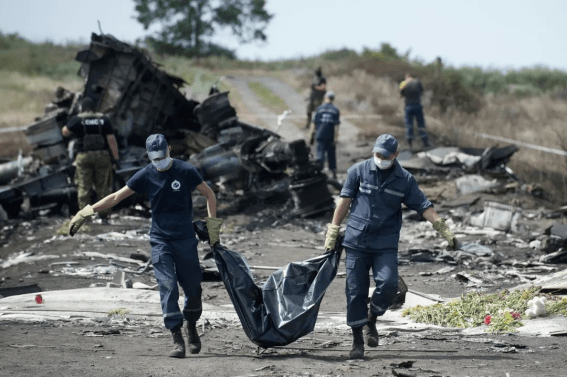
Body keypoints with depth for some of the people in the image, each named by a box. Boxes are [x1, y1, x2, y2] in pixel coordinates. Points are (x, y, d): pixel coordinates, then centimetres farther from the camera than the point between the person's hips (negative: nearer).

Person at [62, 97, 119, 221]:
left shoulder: (77, 119, -1)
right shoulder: (104, 119, 4)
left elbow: (65, 132, 9)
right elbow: (111, 139, -1)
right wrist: (116, 158, 0)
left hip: (83, 156, -2)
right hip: (101, 155, 2)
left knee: (84, 188, 2)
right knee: (103, 187, 6)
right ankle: (104, 216, 4)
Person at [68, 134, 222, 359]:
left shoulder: (186, 171, -6)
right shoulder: (146, 176, -1)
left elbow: (209, 195, 5)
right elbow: (116, 197, 3)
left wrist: (212, 225, -2)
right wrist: (87, 212, -1)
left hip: (185, 239, -1)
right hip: (160, 241, 1)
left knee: (192, 288, 4)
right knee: (167, 287, -12)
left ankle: (191, 327, 31)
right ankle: (177, 339, -15)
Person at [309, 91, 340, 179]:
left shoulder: (319, 109, 2)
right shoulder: (335, 110, 2)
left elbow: (314, 123, 2)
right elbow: (336, 125, -5)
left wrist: (312, 136, 8)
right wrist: (335, 139, -6)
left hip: (320, 135, -1)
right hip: (330, 137, 1)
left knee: (320, 154, -3)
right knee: (331, 154, 14)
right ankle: (334, 172, 21)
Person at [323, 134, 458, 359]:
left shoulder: (404, 180, 3)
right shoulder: (358, 171, 1)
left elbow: (424, 207, 2)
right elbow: (345, 201, 4)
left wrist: (446, 232, -5)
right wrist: (333, 231, 2)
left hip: (386, 245, 0)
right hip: (356, 241, 0)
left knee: (388, 285, -19)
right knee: (356, 291, -1)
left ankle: (371, 320, 9)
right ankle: (357, 341, 10)